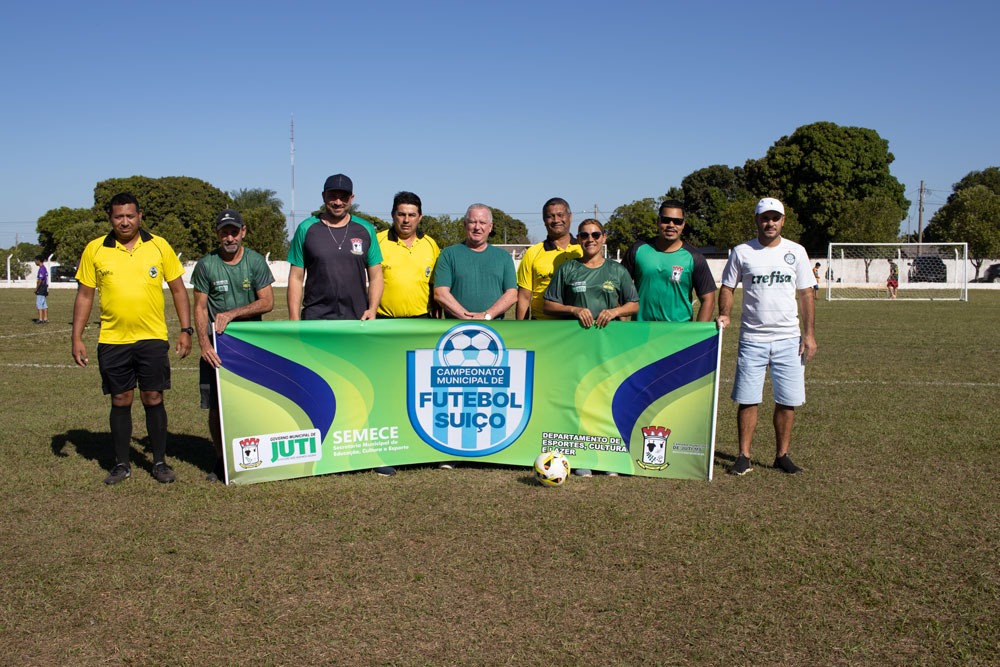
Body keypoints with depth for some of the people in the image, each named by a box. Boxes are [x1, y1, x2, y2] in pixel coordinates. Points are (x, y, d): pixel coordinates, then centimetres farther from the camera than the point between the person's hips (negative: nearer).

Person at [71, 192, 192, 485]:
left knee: (153, 399, 2)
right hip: (112, 340, 1)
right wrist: (77, 338, 3)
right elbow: (84, 295, 7)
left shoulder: (159, 246, 2)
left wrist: (186, 330, 1)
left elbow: (178, 289, 7)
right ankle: (121, 464, 20)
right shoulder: (95, 250, 3)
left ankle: (160, 463, 15)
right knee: (120, 401, 8)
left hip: (152, 339, -1)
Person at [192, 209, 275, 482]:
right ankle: (220, 459, 15)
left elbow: (267, 302, -4)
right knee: (216, 407, 0)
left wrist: (232, 313, -14)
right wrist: (204, 343, -11)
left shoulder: (255, 261, 1)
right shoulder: (206, 265, 2)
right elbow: (200, 307, 2)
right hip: (217, 344, 0)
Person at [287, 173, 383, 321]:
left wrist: (372, 309, -6)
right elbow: (296, 278, 4)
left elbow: (376, 277, 10)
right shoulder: (306, 229, 5)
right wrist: (294, 319, -3)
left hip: (357, 319, 2)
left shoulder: (365, 229, 9)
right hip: (315, 319, -1)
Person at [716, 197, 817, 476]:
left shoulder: (796, 252, 5)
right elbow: (727, 287, 6)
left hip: (788, 338, 1)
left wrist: (809, 333, 1)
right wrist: (724, 314, -13)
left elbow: (805, 295, 7)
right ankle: (744, 456, 9)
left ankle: (782, 455, 16)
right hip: (752, 337, -1)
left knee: (787, 401, 4)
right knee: (747, 399, 0)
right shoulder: (742, 252, 2)